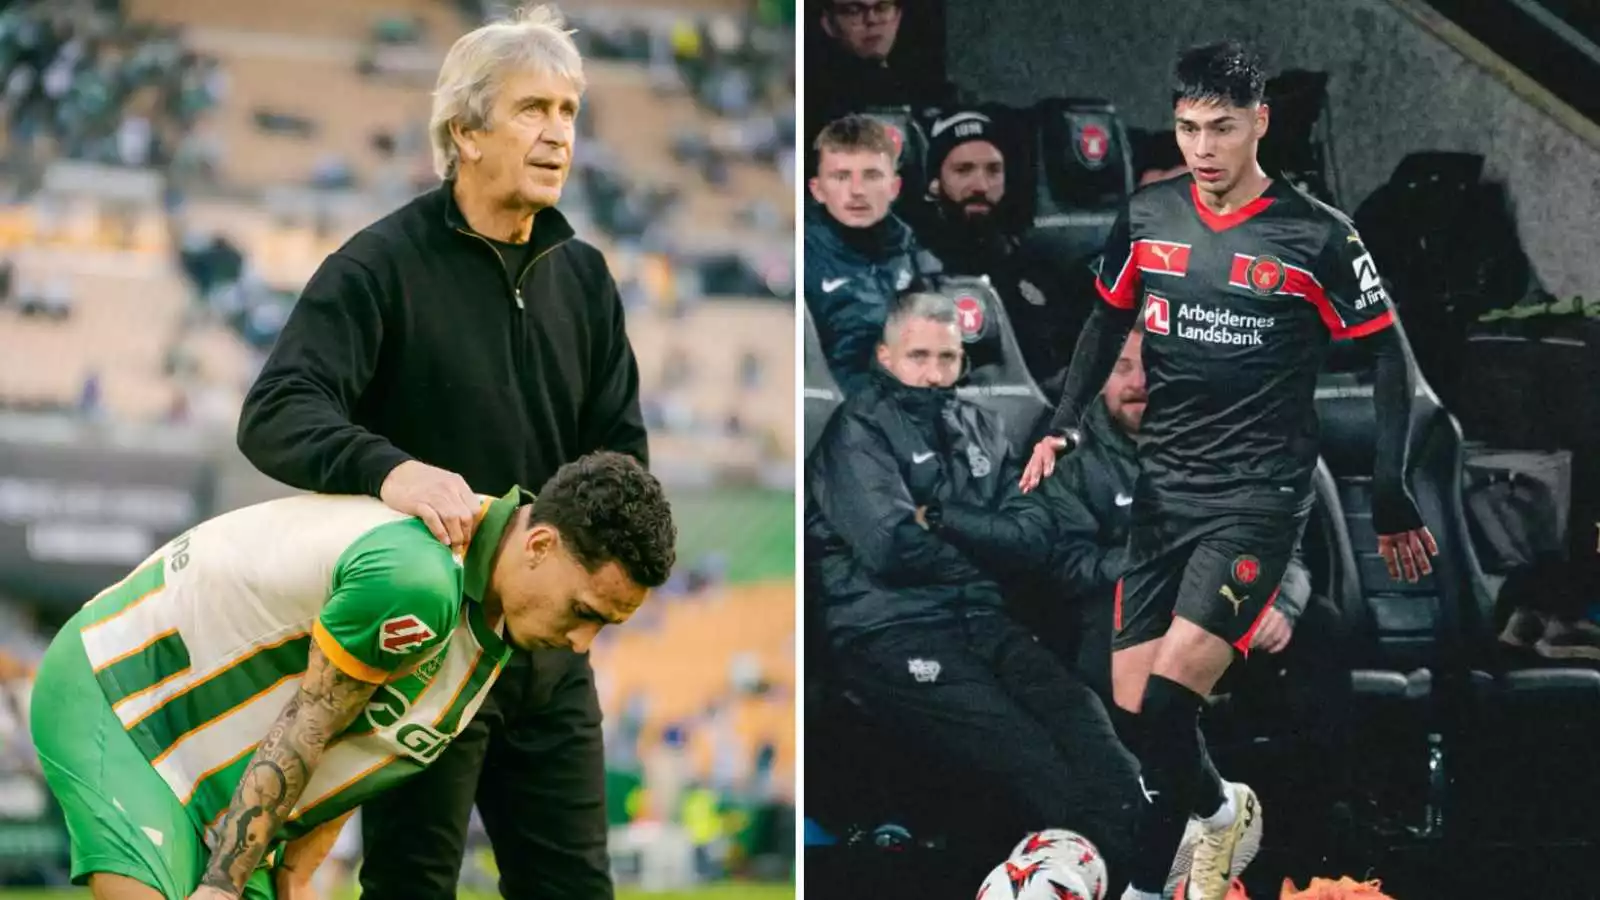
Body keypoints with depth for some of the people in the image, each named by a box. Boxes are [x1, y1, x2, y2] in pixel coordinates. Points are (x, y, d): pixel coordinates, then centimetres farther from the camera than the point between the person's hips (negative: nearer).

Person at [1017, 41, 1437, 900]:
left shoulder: (1316, 236, -9)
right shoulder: (1148, 216, 3)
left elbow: (1387, 360, -2)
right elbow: (1107, 323, 18)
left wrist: (1391, 501, -4)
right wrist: (1063, 428, 4)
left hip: (1258, 497, -5)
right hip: (1161, 490, 5)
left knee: (1166, 700, -18)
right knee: (1132, 712, 1)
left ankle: (1219, 811, 12)